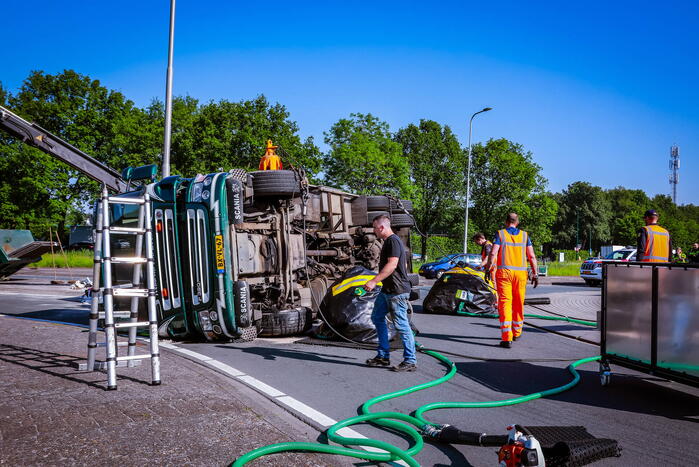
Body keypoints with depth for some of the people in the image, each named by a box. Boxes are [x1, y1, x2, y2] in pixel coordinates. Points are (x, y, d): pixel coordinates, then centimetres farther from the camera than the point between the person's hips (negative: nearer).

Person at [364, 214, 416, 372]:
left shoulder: (393, 241, -15)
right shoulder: (388, 241, 17)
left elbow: (392, 265, -25)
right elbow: (404, 264, 23)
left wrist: (374, 281, -28)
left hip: (397, 291, -11)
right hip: (387, 290, 11)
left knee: (402, 325, -6)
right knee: (377, 318, 15)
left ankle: (410, 361, 2)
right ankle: (383, 357, 21)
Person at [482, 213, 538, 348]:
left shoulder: (500, 234, 2)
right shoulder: (524, 235, 9)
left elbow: (493, 253, -9)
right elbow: (532, 256, 4)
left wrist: (489, 266, 5)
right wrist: (535, 274, 8)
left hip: (504, 272, -3)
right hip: (520, 273, 3)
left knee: (505, 303, -5)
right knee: (518, 303, 17)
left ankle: (507, 338, -13)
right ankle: (516, 332, 32)